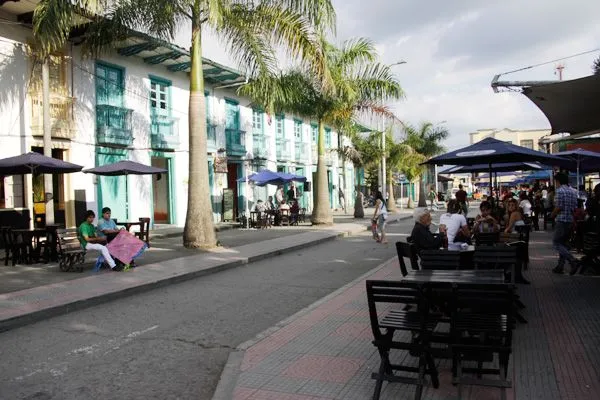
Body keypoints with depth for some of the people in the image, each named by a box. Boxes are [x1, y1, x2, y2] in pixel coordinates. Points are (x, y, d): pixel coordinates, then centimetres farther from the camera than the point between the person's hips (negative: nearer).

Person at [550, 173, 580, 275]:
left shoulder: (559, 191, -13)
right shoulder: (573, 192, 13)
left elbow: (558, 207, -16)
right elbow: (575, 208, 12)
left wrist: (552, 215, 0)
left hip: (561, 220, -8)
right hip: (570, 220, 8)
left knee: (556, 243, -4)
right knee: (564, 243, 14)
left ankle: (573, 261, -18)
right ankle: (560, 266, 16)